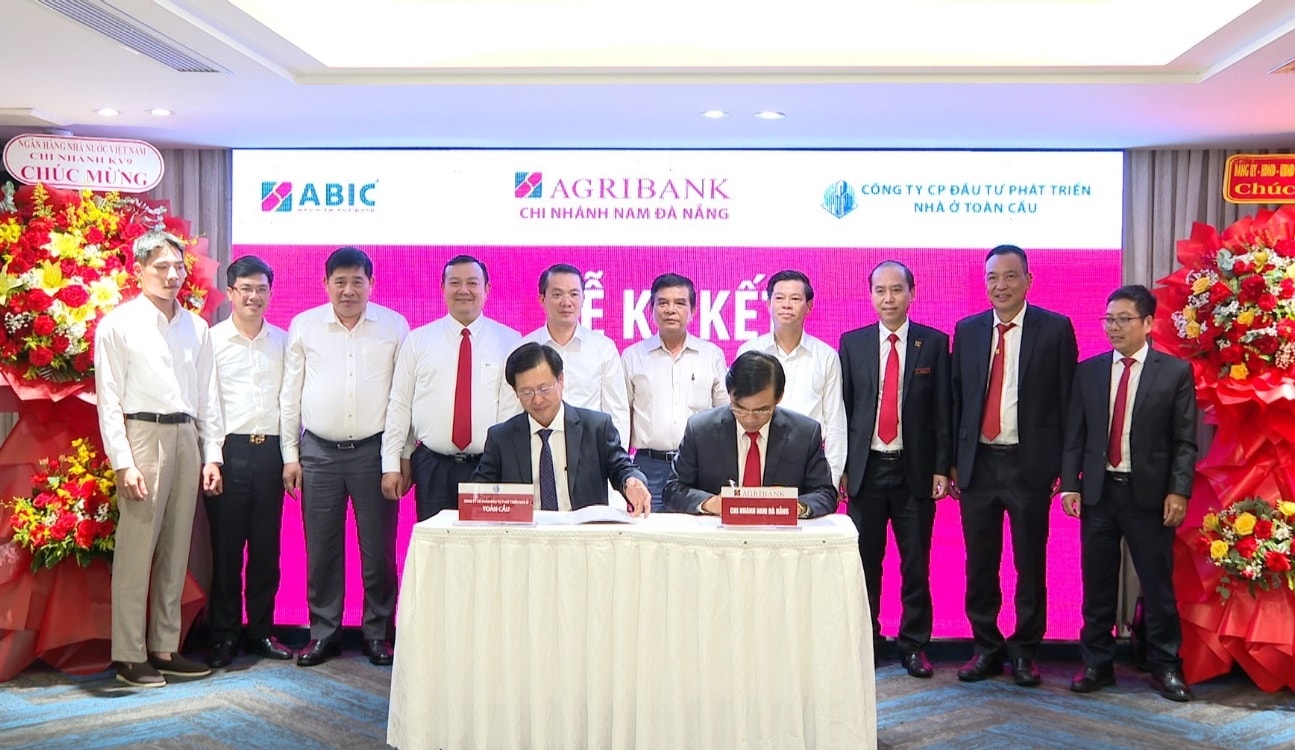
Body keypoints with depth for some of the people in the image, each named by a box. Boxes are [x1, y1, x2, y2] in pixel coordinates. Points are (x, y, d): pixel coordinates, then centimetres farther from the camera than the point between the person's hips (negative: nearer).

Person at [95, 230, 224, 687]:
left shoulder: (195, 328, 13)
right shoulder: (118, 325, 0)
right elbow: (109, 399, -4)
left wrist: (212, 455, 8)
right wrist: (123, 462, -11)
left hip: (186, 437, 5)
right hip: (143, 435, -5)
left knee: (176, 550, 9)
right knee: (136, 550, -4)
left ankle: (165, 648, 18)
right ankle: (129, 656, 5)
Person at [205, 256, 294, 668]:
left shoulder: (282, 341, 12)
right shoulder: (211, 340, 2)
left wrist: (290, 455, 8)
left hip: (270, 450, 3)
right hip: (229, 449, -3)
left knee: (267, 547, 7)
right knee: (225, 547, 2)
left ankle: (261, 630, 19)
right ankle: (224, 635, 13)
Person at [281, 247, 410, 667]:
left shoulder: (394, 326, 2)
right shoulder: (304, 326, 6)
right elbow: (290, 393, 9)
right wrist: (290, 454, 5)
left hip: (374, 450, -1)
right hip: (319, 451, 1)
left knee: (378, 550, 3)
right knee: (321, 549, 6)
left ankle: (378, 633, 17)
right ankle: (323, 633, 19)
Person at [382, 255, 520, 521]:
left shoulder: (509, 341, 3)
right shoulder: (417, 341, 7)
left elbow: (514, 406, -1)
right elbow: (399, 406, 6)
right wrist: (392, 464, 2)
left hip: (489, 467, -1)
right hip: (432, 466, 1)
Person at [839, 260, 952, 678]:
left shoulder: (934, 343, 2)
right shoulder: (852, 343, 5)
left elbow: (943, 409, 1)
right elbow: (843, 407, 6)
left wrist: (942, 467, -3)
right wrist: (840, 466, 1)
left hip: (915, 471, -1)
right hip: (866, 470, 1)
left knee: (916, 565, 5)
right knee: (865, 563, 7)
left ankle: (914, 645, 18)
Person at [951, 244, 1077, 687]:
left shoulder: (1056, 329, -2)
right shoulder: (967, 331, 8)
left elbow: (1067, 400, -3)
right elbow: (956, 398, 9)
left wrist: (1065, 465, -6)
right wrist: (953, 460, 5)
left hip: (1030, 464, -3)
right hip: (978, 463, 3)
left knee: (1030, 563, 7)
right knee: (980, 563, 9)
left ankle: (1025, 651, 20)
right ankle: (987, 647, 23)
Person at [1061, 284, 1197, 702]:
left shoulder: (1175, 372, 0)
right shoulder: (1088, 371, 7)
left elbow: (1185, 440, -3)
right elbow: (1074, 434, 7)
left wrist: (1179, 491, -11)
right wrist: (1069, 484, -1)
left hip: (1150, 493, -2)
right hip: (1098, 492, 3)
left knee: (1158, 584, 5)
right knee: (1097, 584, 9)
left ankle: (1165, 667, 18)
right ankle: (1096, 664, 20)